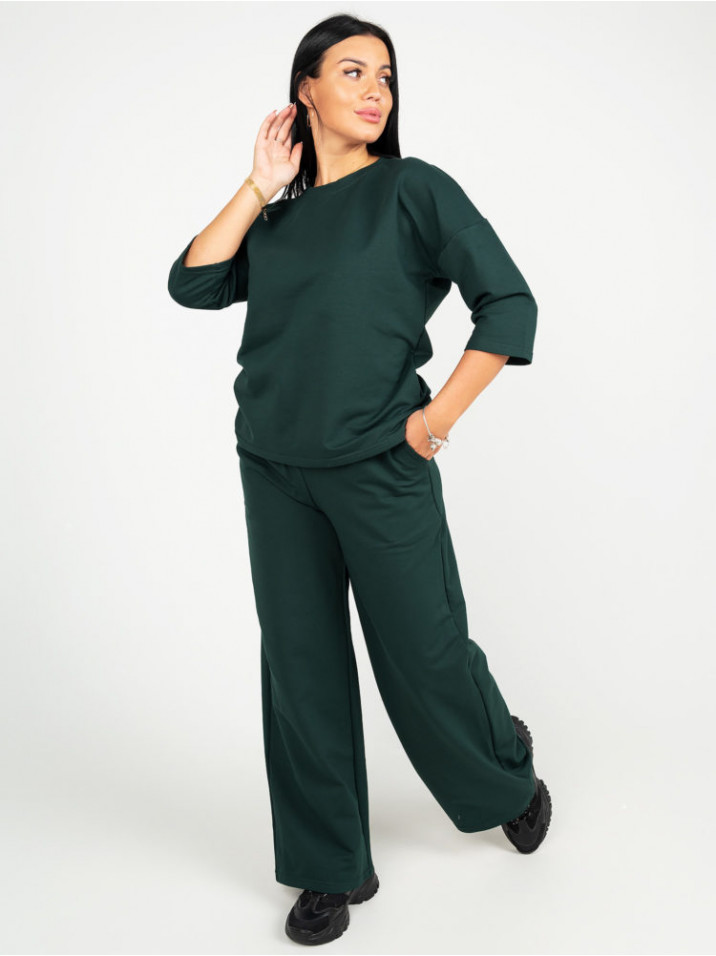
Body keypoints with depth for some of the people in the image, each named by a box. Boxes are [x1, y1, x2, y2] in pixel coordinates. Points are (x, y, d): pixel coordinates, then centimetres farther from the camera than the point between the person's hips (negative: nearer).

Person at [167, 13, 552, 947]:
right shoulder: (280, 213, 12)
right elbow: (192, 283, 1)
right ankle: (332, 869, 23)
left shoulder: (415, 189, -2)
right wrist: (258, 188, 0)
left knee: (422, 650, 3)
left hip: (381, 466, -4)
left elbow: (510, 306, -7)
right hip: (276, 470, 5)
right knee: (301, 664, 8)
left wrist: (439, 418, -9)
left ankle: (510, 774, 36)